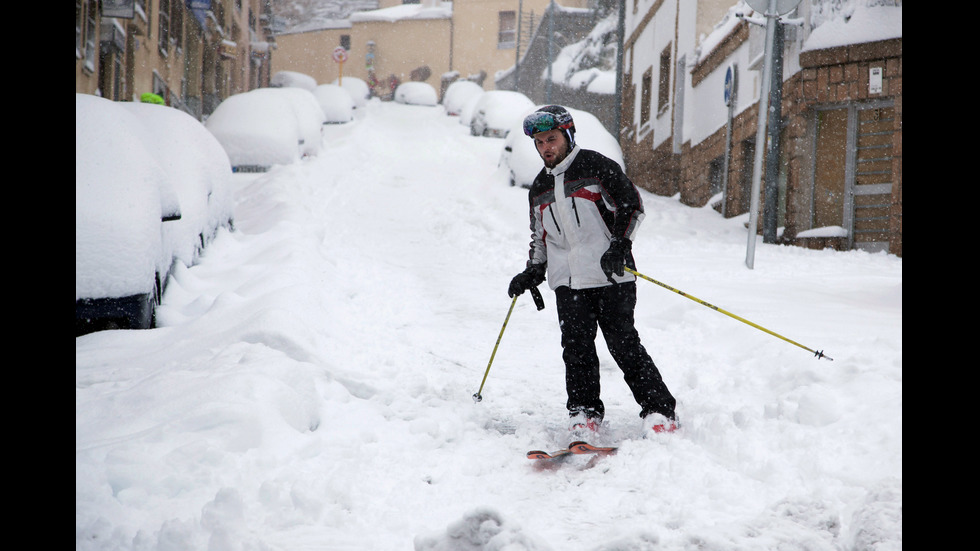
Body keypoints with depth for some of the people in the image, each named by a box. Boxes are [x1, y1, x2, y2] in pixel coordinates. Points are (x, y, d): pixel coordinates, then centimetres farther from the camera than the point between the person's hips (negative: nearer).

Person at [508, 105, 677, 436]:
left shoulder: (596, 166, -1)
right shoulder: (539, 189, 18)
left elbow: (631, 204, -4)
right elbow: (540, 238, 27)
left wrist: (620, 245, -15)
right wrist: (532, 273, 15)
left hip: (611, 275, -5)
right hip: (568, 281, 5)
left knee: (624, 344, -7)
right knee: (576, 347, -2)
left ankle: (659, 411, 1)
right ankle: (584, 412, 9)